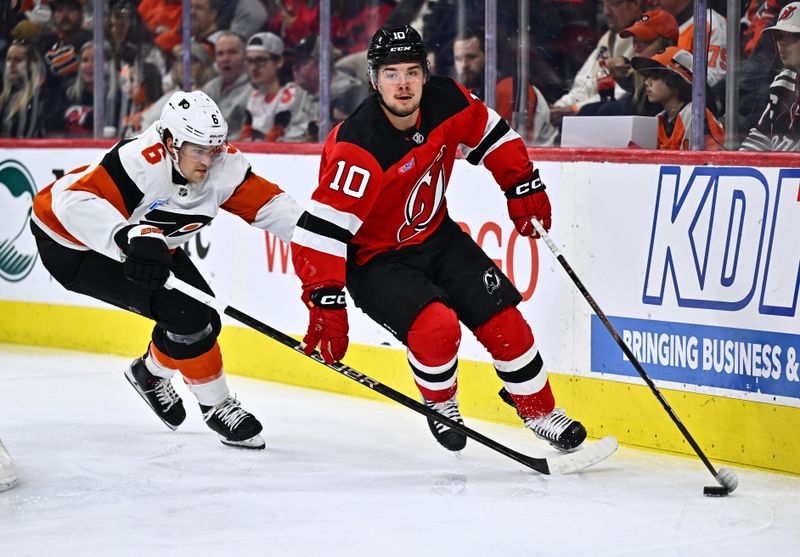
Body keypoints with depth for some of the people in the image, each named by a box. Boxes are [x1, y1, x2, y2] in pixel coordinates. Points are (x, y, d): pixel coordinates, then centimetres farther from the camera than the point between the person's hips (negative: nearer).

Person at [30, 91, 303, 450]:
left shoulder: (222, 165, -13)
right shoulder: (143, 161, -36)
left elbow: (269, 203, -8)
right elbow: (77, 203, -45)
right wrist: (130, 239, -58)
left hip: (148, 242, 8)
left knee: (204, 318, 3)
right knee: (185, 314, -20)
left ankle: (151, 373, 33)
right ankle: (216, 406, -1)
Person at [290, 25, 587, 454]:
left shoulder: (446, 102, -14)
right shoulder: (357, 148, -32)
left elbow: (489, 134, 8)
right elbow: (321, 229, -33)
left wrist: (523, 187, 6)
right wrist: (326, 303, -38)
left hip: (435, 235, 6)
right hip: (376, 259, -6)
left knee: (502, 319, 1)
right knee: (437, 327, -26)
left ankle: (540, 412, 20)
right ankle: (440, 404, 5)